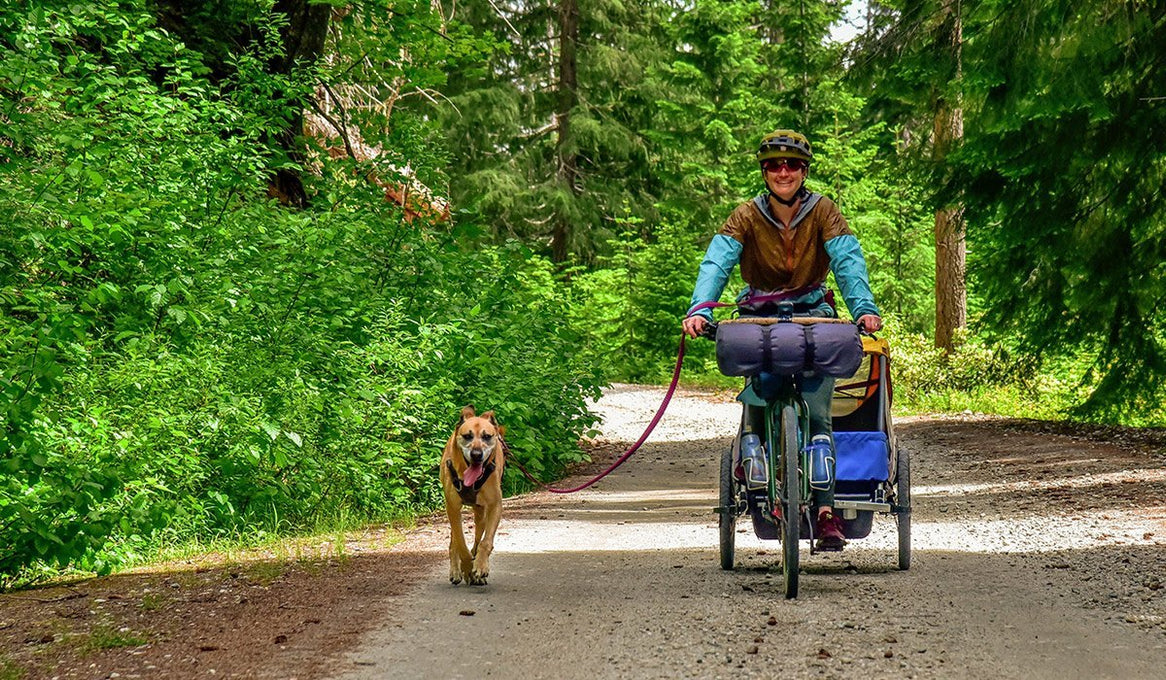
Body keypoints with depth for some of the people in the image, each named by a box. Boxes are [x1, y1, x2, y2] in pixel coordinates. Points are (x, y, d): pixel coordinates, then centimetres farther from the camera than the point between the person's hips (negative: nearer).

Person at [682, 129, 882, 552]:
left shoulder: (822, 211, -2)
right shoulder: (747, 216, -3)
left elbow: (848, 262, -14)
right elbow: (717, 262, -16)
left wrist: (864, 308, -32)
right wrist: (700, 310, -33)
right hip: (761, 319, 1)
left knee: (816, 413, -16)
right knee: (758, 398, -24)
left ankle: (826, 514, -18)